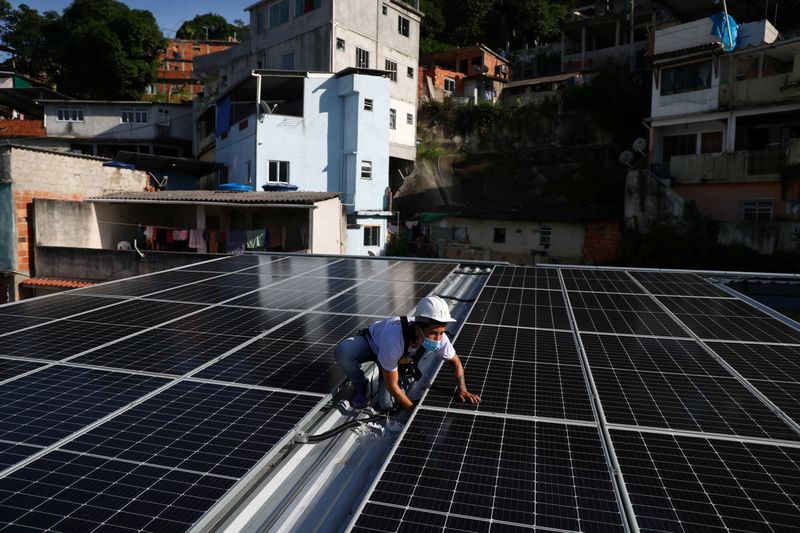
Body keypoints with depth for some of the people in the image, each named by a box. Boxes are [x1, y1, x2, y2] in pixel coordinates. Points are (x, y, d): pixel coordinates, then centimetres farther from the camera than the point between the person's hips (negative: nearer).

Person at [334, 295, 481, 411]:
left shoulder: (439, 337, -32)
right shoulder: (394, 340, -47)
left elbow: (455, 361, -8)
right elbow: (392, 385, -32)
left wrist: (462, 389, -20)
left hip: (399, 357, 4)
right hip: (371, 342, -3)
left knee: (387, 404, -14)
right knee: (343, 351, -38)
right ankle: (360, 385, -5)